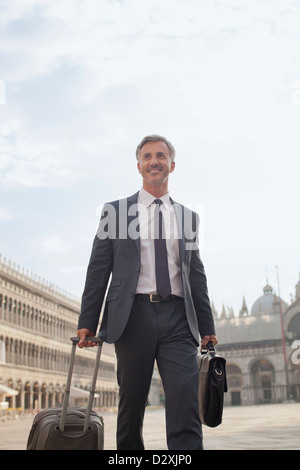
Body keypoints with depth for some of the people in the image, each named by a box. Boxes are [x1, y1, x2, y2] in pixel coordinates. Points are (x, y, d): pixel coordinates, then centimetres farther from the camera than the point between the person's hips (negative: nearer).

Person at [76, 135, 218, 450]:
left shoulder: (187, 217, 16)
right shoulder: (115, 211, 10)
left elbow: (196, 274, 16)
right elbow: (99, 269, 6)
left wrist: (207, 327, 11)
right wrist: (87, 322, -1)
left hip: (178, 318, 1)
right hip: (134, 315, -1)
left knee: (185, 403, -10)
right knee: (131, 405, 6)